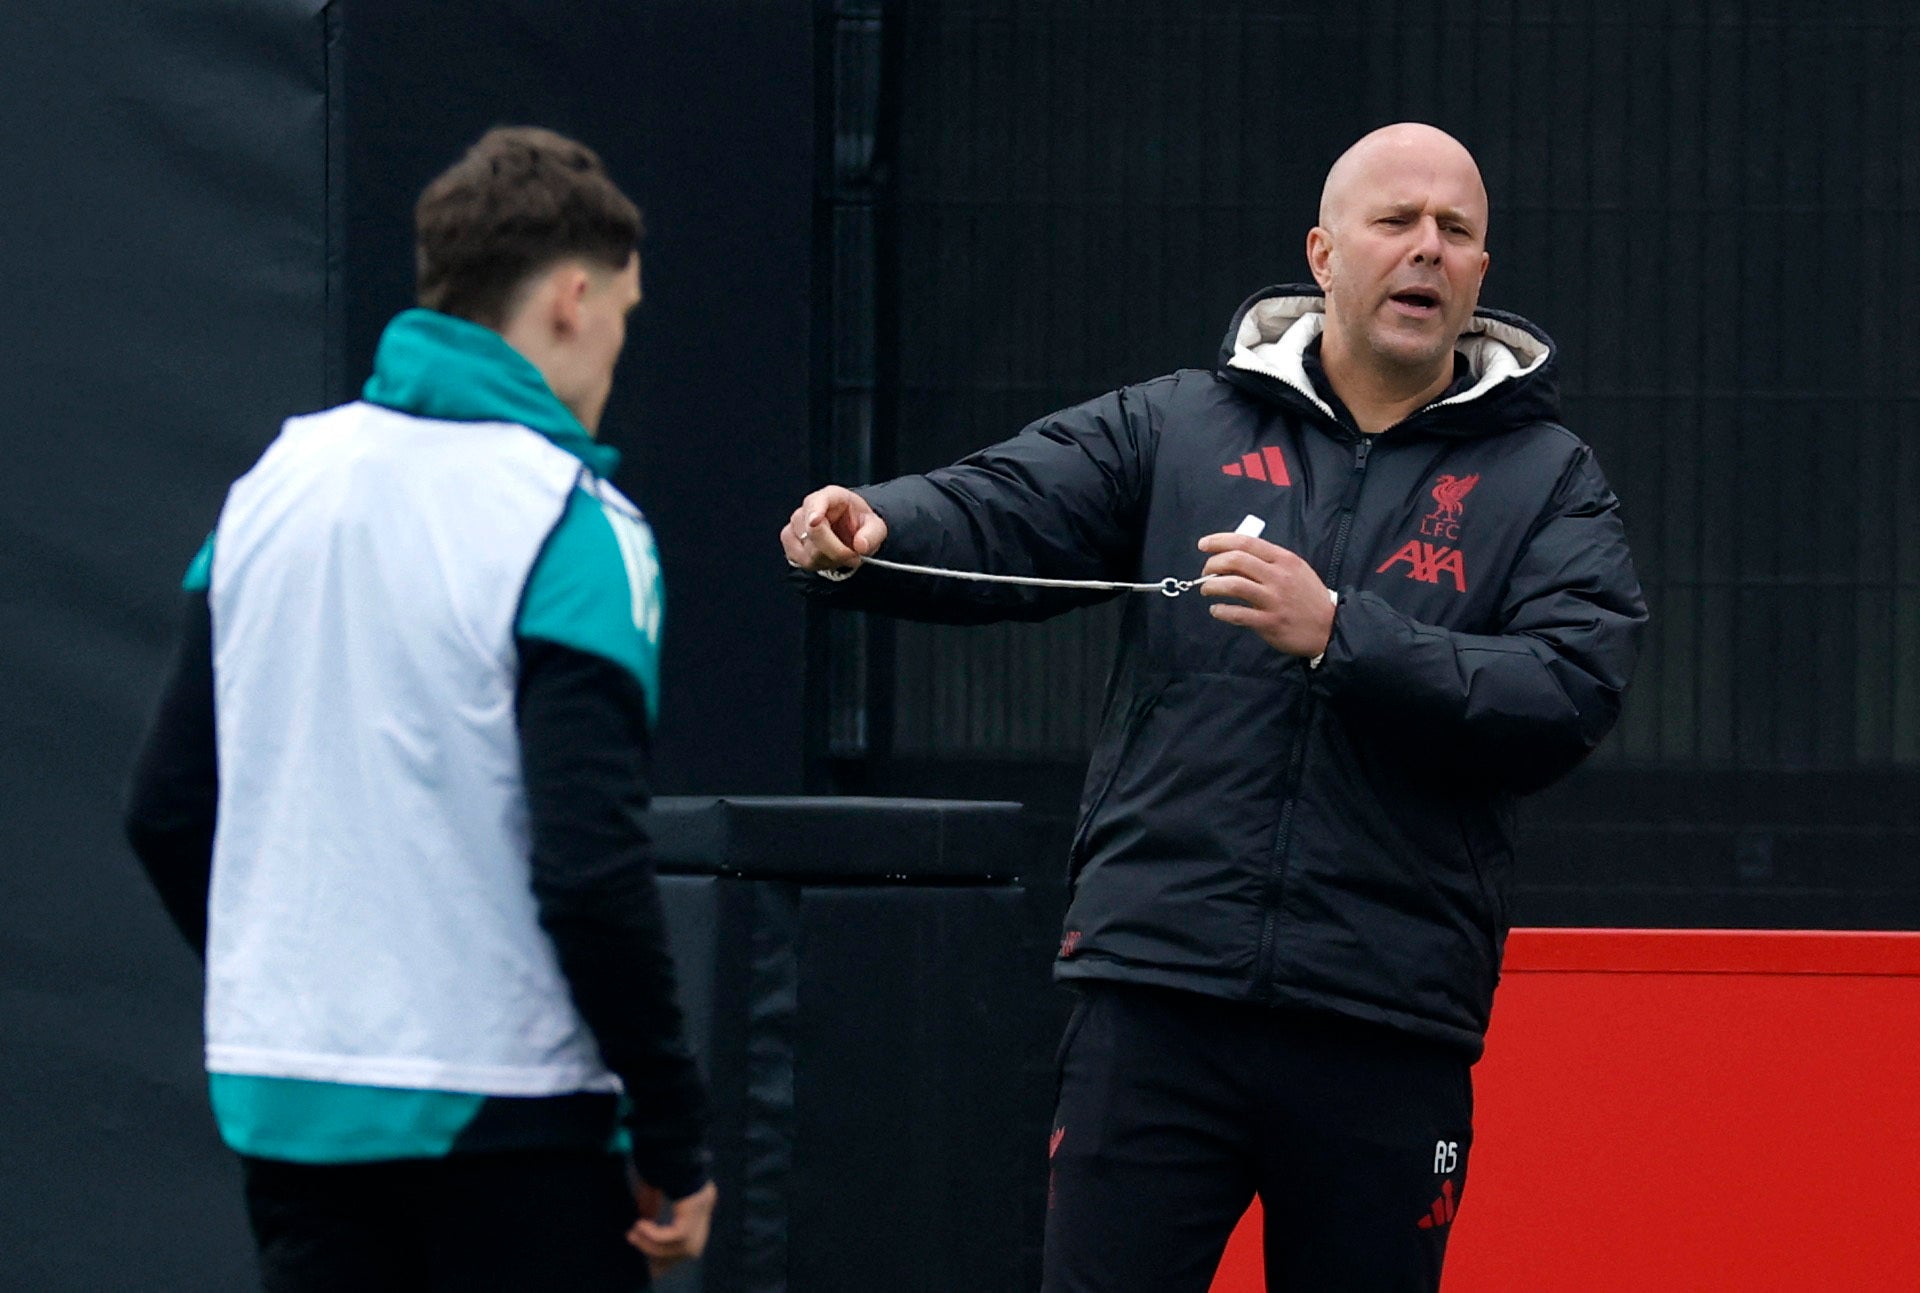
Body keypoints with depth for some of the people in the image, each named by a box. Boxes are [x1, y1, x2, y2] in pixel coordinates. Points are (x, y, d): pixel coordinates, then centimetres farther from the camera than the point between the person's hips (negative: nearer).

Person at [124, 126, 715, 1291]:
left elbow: (168, 810, 12)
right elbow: (591, 872, -19)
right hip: (502, 1109, -6)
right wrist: (676, 1144, -11)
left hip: (285, 1106, 6)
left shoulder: (276, 483, 8)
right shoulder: (570, 527, -12)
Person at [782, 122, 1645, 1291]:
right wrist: (870, 532, -25)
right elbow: (999, 516, -3)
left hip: (1390, 1022, 0)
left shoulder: (1548, 482, 7)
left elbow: (1571, 694, -8)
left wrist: (1338, 635, -19)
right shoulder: (1177, 430, 10)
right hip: (1158, 996, 0)